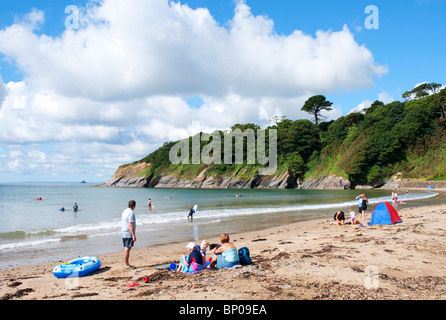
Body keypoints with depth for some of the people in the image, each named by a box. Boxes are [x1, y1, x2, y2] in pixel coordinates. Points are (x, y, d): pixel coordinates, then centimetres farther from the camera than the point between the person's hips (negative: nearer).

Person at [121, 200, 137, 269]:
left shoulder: (124, 211, 11)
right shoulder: (131, 213, -17)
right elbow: (130, 225, -22)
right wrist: (134, 235, -21)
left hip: (123, 233, 9)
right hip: (129, 233, -9)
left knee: (126, 248, 14)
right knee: (127, 249, -5)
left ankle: (127, 263, 21)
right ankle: (126, 264, -2)